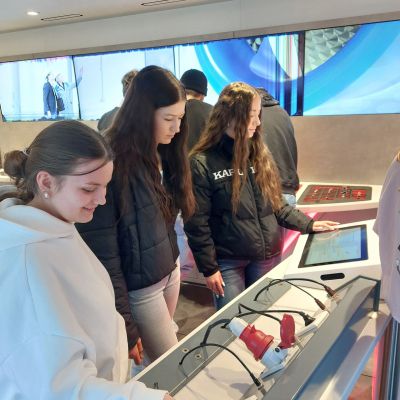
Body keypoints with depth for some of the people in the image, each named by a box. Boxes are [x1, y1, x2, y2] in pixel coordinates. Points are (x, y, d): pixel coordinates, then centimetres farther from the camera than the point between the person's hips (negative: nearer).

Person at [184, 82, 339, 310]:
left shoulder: (259, 153, 3)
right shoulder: (202, 163, -13)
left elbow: (275, 204, 10)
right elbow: (197, 223, -10)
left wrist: (308, 224, 0)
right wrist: (209, 268, -10)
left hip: (268, 255, 5)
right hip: (228, 261, -5)